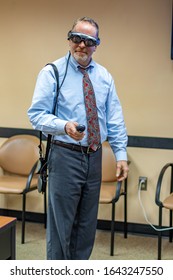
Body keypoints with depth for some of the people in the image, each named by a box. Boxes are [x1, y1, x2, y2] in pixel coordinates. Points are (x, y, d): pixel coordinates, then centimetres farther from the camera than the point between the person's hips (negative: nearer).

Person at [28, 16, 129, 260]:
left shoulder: (104, 76, 8)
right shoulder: (52, 72, -5)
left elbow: (115, 119, 9)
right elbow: (36, 114, -11)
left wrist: (121, 154, 1)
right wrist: (64, 126, -28)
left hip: (94, 157, 5)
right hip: (65, 156, -5)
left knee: (87, 224, 14)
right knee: (61, 223, 1)